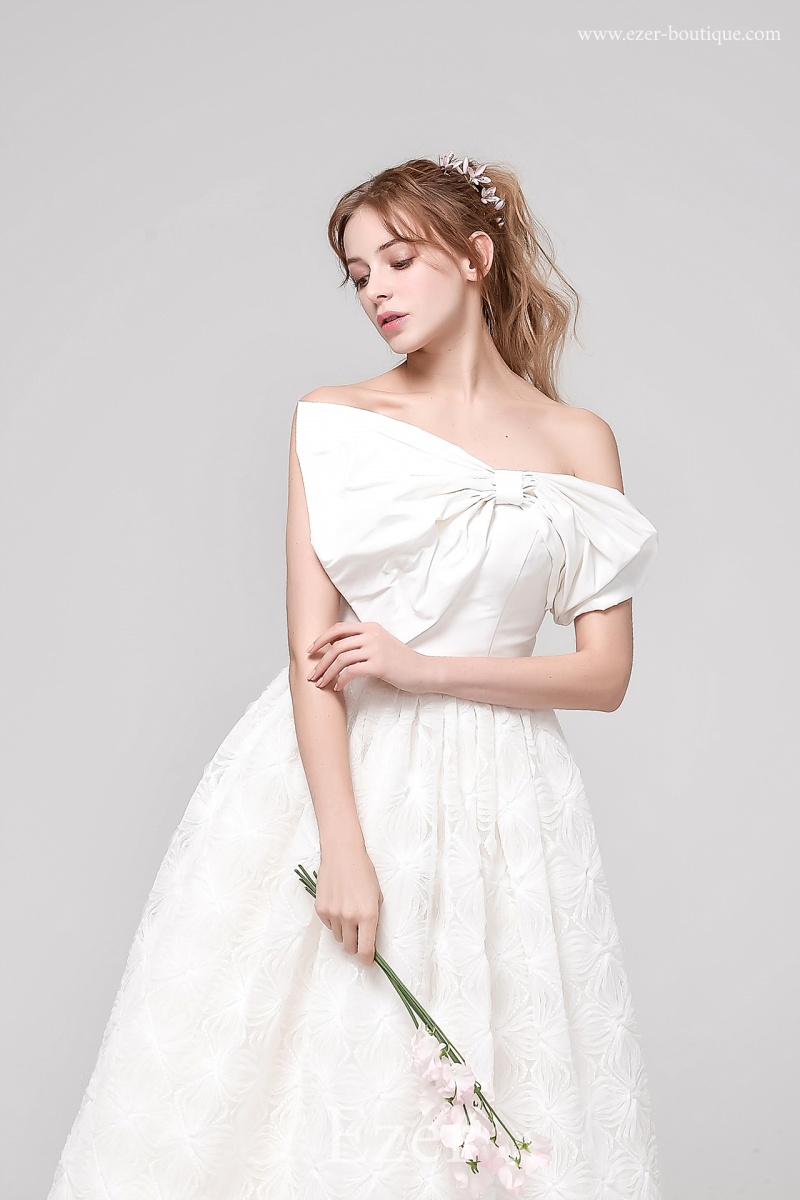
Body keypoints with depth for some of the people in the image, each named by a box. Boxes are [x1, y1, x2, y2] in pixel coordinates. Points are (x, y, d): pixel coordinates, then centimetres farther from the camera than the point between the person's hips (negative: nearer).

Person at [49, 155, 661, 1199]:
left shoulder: (578, 444, 3)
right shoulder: (331, 420, 2)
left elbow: (606, 674, 0)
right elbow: (313, 650, -6)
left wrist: (425, 667, -11)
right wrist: (342, 844, -15)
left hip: (494, 795, 1)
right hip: (328, 773, 0)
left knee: (477, 1115, 6)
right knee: (299, 1077, 6)